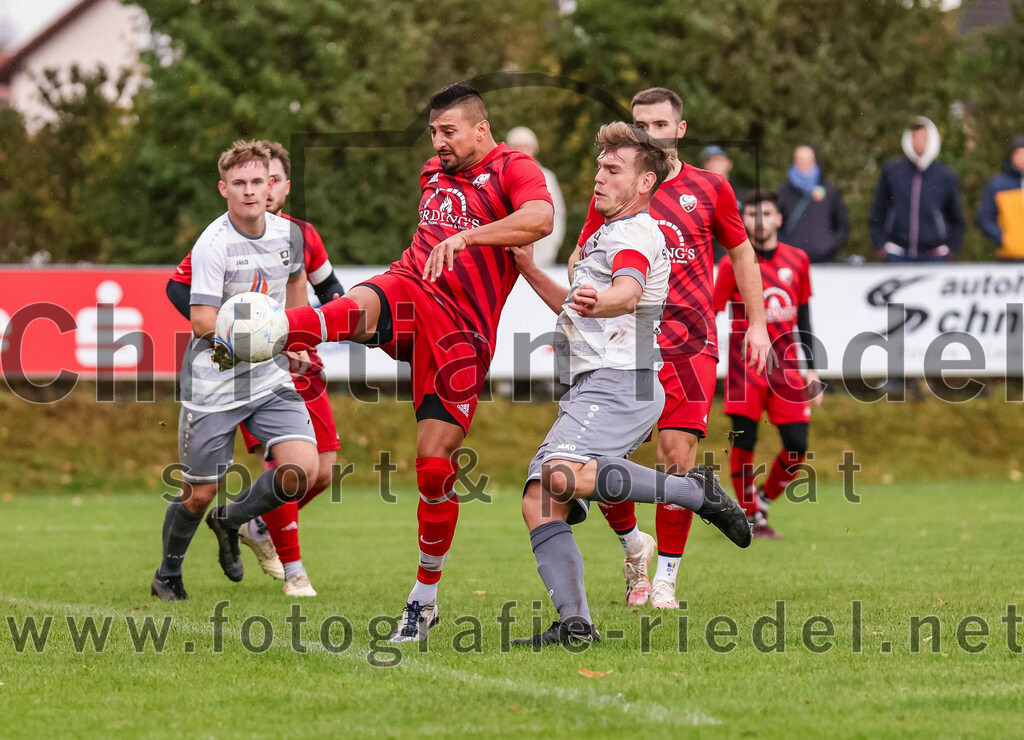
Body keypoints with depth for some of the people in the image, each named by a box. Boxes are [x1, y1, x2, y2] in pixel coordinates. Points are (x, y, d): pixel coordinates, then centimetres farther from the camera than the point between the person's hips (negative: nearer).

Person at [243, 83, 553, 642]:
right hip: (410, 292, 4)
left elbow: (540, 218, -23)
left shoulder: (514, 169, -1)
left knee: (435, 466, -6)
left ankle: (425, 597, 12)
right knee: (356, 310, -34)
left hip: (464, 331, -4)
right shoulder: (433, 174, 21)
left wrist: (465, 238, -31)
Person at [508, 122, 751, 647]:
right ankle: (575, 624, -12)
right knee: (538, 504, -3)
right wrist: (529, 270, 34)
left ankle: (696, 491, -19)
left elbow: (628, 291, -28)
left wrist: (598, 301, -50)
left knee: (561, 477, -32)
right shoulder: (605, 235, 28)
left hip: (618, 381, -10)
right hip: (594, 387, 10)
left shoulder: (635, 233, -4)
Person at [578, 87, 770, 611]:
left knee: (677, 455, -11)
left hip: (690, 344, -1)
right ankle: (633, 544, 23)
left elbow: (742, 252, 17)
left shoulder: (709, 189, 6)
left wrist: (757, 324, 13)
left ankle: (664, 581, -1)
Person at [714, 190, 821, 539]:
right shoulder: (733, 264, -4)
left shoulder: (797, 260, 6)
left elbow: (803, 316, 15)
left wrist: (811, 369, 13)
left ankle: (764, 500, 20)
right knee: (744, 442, -9)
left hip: (786, 366, 3)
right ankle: (750, 516, 6)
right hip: (746, 364, -3)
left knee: (797, 446, -4)